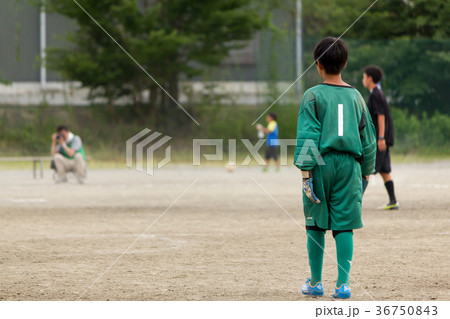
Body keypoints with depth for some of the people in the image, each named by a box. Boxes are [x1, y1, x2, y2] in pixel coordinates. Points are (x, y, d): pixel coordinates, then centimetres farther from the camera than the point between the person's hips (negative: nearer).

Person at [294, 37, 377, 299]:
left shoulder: (314, 96, -2)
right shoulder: (356, 96, 10)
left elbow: (307, 135, -9)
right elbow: (368, 139, 13)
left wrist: (305, 170, -10)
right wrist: (365, 174, 20)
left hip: (321, 164, -2)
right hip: (349, 164, 2)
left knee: (316, 226, 8)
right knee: (344, 226, 2)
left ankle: (316, 282, 15)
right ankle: (343, 283, -6)